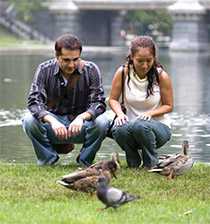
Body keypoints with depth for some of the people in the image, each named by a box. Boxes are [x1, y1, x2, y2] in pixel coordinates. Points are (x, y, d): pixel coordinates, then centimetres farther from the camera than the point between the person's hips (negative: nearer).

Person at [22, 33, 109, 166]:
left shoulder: (91, 70, -9)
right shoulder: (45, 70, -8)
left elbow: (99, 103, -13)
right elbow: (34, 102, -17)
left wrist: (81, 117, -35)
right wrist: (52, 121, -36)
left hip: (80, 125, 0)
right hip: (54, 124, 0)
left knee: (101, 123, -31)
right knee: (29, 121, -29)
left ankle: (85, 161, -4)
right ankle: (48, 159, -3)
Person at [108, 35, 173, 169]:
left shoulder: (161, 75, -11)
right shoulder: (123, 73, -8)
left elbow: (168, 106, -3)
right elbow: (113, 99, 2)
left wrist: (150, 113, -21)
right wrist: (120, 114, -19)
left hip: (159, 126, -2)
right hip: (132, 124, 2)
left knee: (141, 126, -37)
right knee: (118, 130, -34)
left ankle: (152, 163, -9)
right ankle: (133, 160, -1)